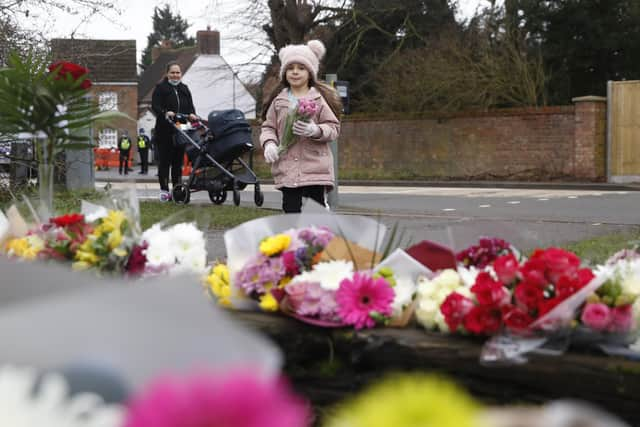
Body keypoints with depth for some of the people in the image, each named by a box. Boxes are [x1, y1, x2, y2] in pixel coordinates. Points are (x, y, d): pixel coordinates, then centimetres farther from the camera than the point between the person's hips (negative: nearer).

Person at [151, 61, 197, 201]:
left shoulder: (184, 89, 17)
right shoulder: (160, 88, 1)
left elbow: (190, 106, 12)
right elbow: (155, 106, -10)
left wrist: (192, 114, -11)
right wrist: (165, 113, -29)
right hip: (164, 131, -4)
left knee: (178, 161, 7)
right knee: (165, 161, -2)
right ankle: (164, 190, 2)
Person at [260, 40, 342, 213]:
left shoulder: (320, 98, 1)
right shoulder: (279, 100, 10)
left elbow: (333, 128, 0)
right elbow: (268, 126, 12)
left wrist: (315, 130, -19)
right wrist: (269, 143, -8)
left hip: (316, 169, -3)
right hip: (287, 170, 3)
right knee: (291, 210, 3)